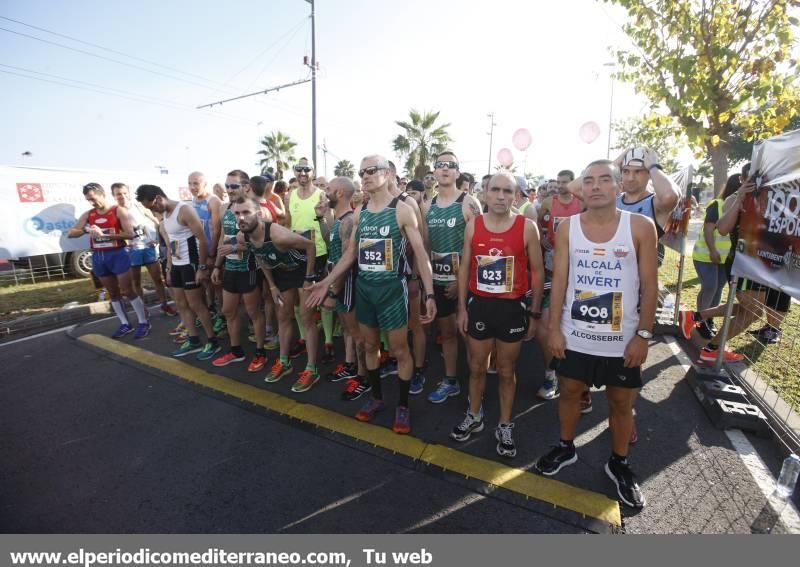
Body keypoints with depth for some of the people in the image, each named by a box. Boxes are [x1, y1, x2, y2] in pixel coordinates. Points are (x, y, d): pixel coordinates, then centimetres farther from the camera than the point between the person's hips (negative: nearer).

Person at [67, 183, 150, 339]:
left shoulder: (119, 211, -6)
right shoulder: (88, 215, 8)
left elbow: (131, 234, -16)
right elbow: (70, 233, 8)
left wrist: (104, 234, -20)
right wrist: (86, 230, -13)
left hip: (118, 254, -6)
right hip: (98, 256, 6)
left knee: (127, 291, -4)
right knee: (112, 293, 10)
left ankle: (143, 322, 5)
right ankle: (125, 324, 19)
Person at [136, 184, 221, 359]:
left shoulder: (185, 210, -16)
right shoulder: (165, 215, 12)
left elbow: (202, 239, -20)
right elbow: (170, 244, 19)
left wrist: (202, 268, -21)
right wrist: (169, 267, 18)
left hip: (190, 264, -9)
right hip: (176, 265, 9)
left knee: (196, 305, -4)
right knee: (181, 305, 12)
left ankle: (213, 342, 8)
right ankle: (193, 341, 24)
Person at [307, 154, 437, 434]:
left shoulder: (402, 211, -9)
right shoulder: (358, 214, 7)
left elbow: (421, 254, -11)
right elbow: (350, 253, 14)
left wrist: (429, 294, -18)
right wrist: (326, 282, 9)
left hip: (392, 288, -5)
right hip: (363, 288, 6)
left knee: (399, 351, 5)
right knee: (370, 346, 16)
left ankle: (403, 406, 23)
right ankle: (377, 398, 34)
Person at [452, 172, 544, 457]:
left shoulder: (527, 227, -7)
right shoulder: (473, 225, 0)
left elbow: (537, 271, 0)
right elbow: (465, 268, 4)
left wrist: (535, 313, -1)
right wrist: (462, 308, 2)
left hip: (512, 307, -2)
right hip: (479, 305, 2)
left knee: (506, 371, 13)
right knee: (476, 367, 15)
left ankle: (505, 426, 32)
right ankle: (474, 417, 38)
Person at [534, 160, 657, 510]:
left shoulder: (641, 227, -6)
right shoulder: (567, 227, -3)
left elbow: (650, 285, -4)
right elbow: (559, 280, -2)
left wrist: (643, 334, -8)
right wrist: (554, 328, -4)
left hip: (623, 338, 0)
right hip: (575, 334, 1)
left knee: (622, 402, 15)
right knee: (570, 392, 16)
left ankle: (619, 464, 38)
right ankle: (565, 448, 40)